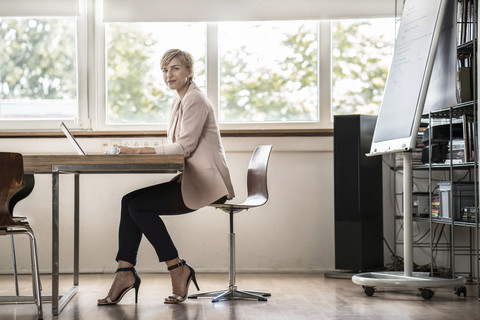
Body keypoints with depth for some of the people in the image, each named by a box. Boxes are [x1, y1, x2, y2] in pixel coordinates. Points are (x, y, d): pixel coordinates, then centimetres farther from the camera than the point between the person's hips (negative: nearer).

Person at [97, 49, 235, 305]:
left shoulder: (195, 100, -11)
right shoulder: (179, 103, 19)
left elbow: (184, 147, -18)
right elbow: (174, 147, 15)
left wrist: (139, 151, -19)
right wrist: (135, 152, -1)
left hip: (205, 184, -9)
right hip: (191, 180, 9)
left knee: (139, 205, -16)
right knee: (129, 201, -3)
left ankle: (178, 269, -6)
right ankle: (126, 271, -5)